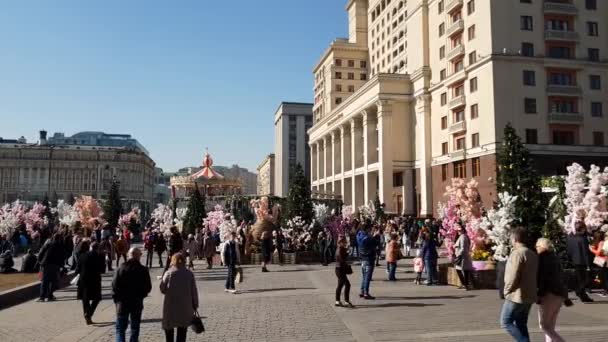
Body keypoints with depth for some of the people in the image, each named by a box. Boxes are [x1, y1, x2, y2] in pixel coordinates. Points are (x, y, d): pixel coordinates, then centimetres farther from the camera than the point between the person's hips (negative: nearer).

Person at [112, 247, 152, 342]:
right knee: (135, 327, 14)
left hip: (122, 302, 0)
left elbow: (114, 286, -8)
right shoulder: (143, 270, -8)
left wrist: (116, 299, 5)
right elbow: (148, 287, -5)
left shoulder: (121, 268, -9)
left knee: (120, 328, 8)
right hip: (137, 303, 1)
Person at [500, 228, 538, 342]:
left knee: (506, 322, 1)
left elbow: (513, 276, -21)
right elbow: (535, 275, 16)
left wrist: (507, 290, -8)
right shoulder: (532, 254, 12)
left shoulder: (517, 253, -16)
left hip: (517, 295, -9)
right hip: (529, 295, 9)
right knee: (521, 324, 15)